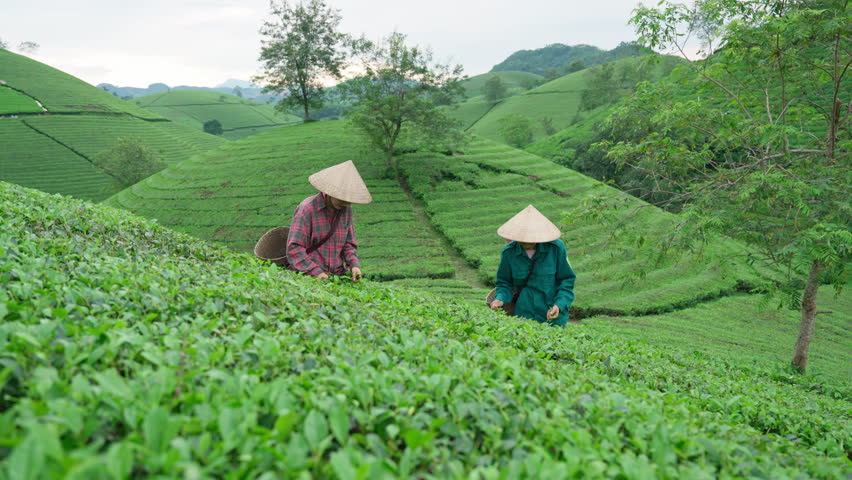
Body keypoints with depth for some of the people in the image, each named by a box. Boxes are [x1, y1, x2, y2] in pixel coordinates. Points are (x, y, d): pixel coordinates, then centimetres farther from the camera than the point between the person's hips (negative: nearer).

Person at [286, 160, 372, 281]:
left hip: (337, 275, 5)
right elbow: (294, 248, -13)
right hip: (307, 276, -5)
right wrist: (317, 272, -22)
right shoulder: (307, 208, -9)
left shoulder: (346, 209, 8)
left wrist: (354, 265, -4)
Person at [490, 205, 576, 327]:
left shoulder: (556, 248, -11)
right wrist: (500, 298, -17)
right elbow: (504, 282, 4)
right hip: (523, 316, 1)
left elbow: (567, 280, -4)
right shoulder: (509, 252, -7)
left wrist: (560, 305, -18)